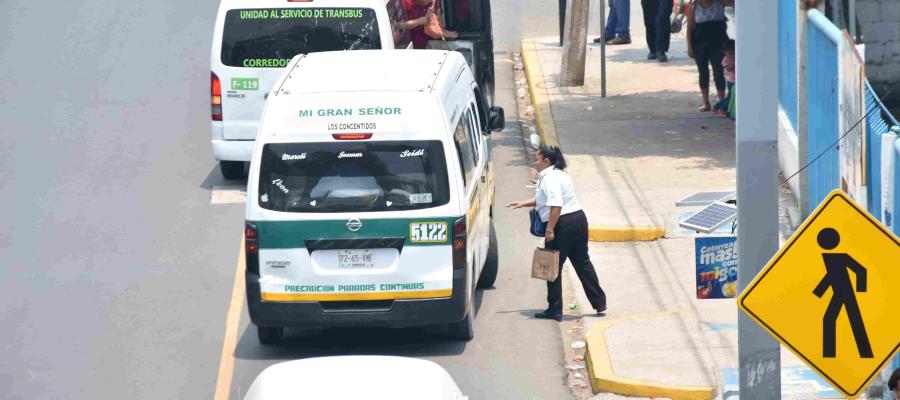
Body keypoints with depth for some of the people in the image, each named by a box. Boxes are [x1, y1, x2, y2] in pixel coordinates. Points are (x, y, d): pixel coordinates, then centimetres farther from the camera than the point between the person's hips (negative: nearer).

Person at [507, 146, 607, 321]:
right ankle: (599, 303, 19)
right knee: (582, 262, 17)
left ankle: (554, 310, 5)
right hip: (578, 219, 10)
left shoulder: (549, 178, -15)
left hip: (563, 224, -10)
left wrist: (550, 230, -23)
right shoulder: (559, 173, 17)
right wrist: (523, 203, 26)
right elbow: (543, 199, 29)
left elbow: (556, 205, -25)